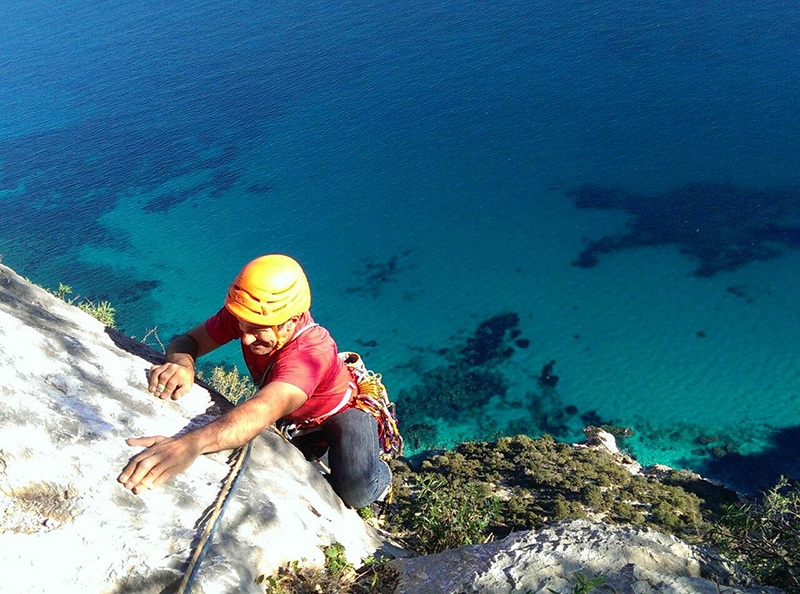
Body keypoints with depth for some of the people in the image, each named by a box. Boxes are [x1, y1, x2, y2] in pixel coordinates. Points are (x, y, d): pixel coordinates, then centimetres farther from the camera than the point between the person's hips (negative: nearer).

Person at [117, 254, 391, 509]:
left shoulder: (310, 353, -43)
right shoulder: (249, 314, -25)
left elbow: (265, 409, -60)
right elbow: (186, 341, -18)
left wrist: (190, 444, -76)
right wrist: (182, 365, -44)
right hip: (293, 419, 7)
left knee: (356, 492, -30)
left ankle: (377, 474, 6)